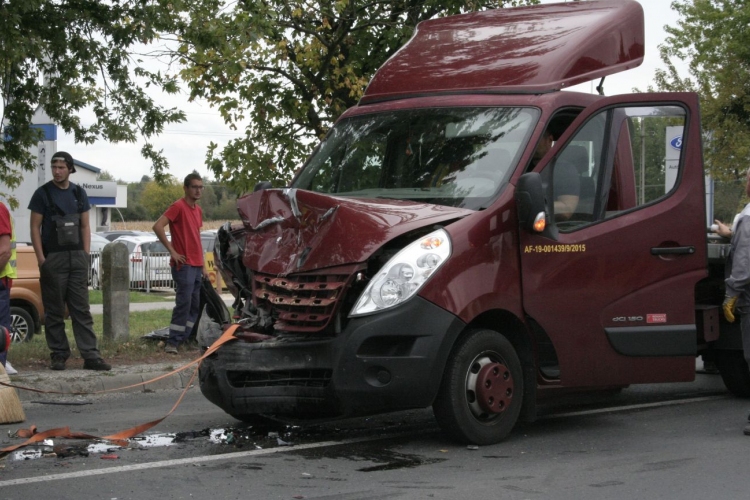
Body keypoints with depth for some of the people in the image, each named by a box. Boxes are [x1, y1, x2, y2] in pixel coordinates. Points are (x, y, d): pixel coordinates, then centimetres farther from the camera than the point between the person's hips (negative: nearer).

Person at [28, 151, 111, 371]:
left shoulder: (78, 193, 11)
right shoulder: (43, 193, 0)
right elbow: (35, 227, -2)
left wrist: (85, 254, 4)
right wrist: (41, 259, -10)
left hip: (77, 257, 3)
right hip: (53, 259, -3)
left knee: (82, 310, 1)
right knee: (54, 311, 1)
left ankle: (90, 355, -2)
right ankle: (59, 355, 8)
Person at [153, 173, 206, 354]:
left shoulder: (198, 210, 16)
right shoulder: (178, 207, -10)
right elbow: (157, 227, -20)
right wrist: (172, 251, -18)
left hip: (196, 265, 9)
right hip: (184, 264, -9)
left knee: (195, 305, 10)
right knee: (184, 303, -12)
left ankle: (183, 339, 15)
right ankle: (172, 343, -10)